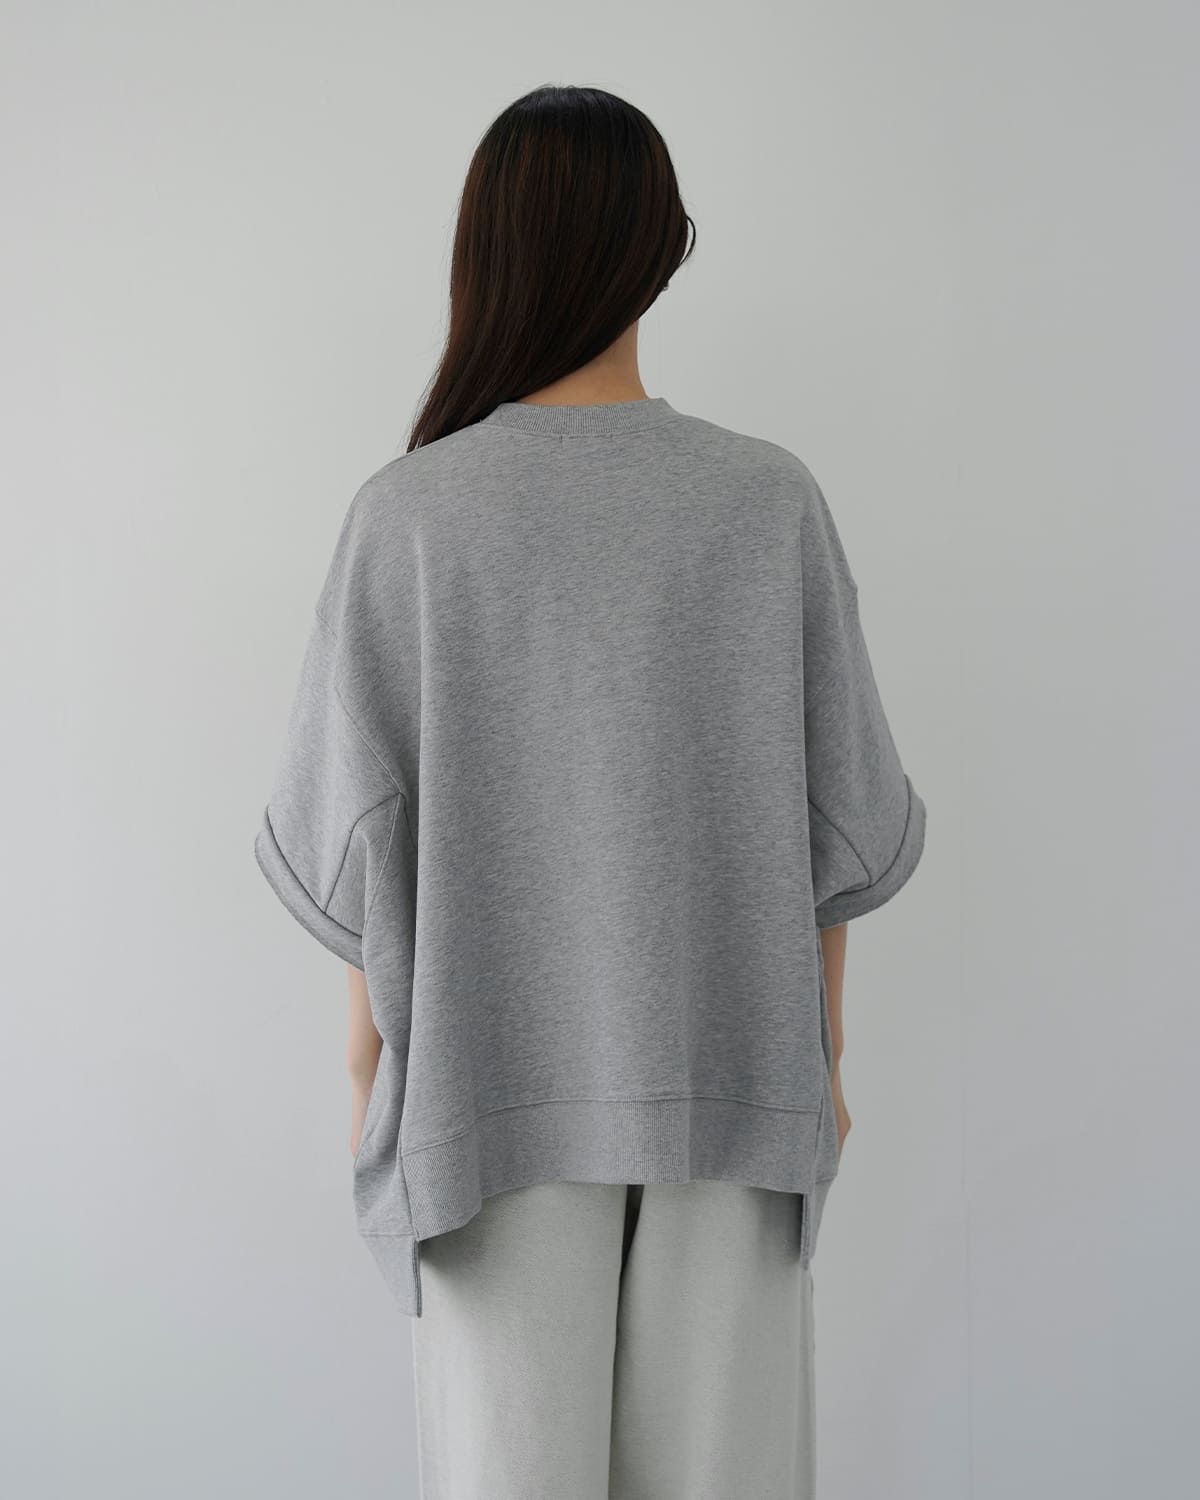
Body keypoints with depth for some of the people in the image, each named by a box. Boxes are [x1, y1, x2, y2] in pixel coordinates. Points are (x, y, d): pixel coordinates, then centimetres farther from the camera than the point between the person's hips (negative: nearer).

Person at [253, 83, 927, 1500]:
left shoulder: (408, 513, -11)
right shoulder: (771, 500, -7)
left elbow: (358, 826, -9)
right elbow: (836, 816, -4)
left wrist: (368, 1062, 5)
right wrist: (820, 1050, 9)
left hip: (500, 1063, -1)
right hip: (724, 1056, 1)